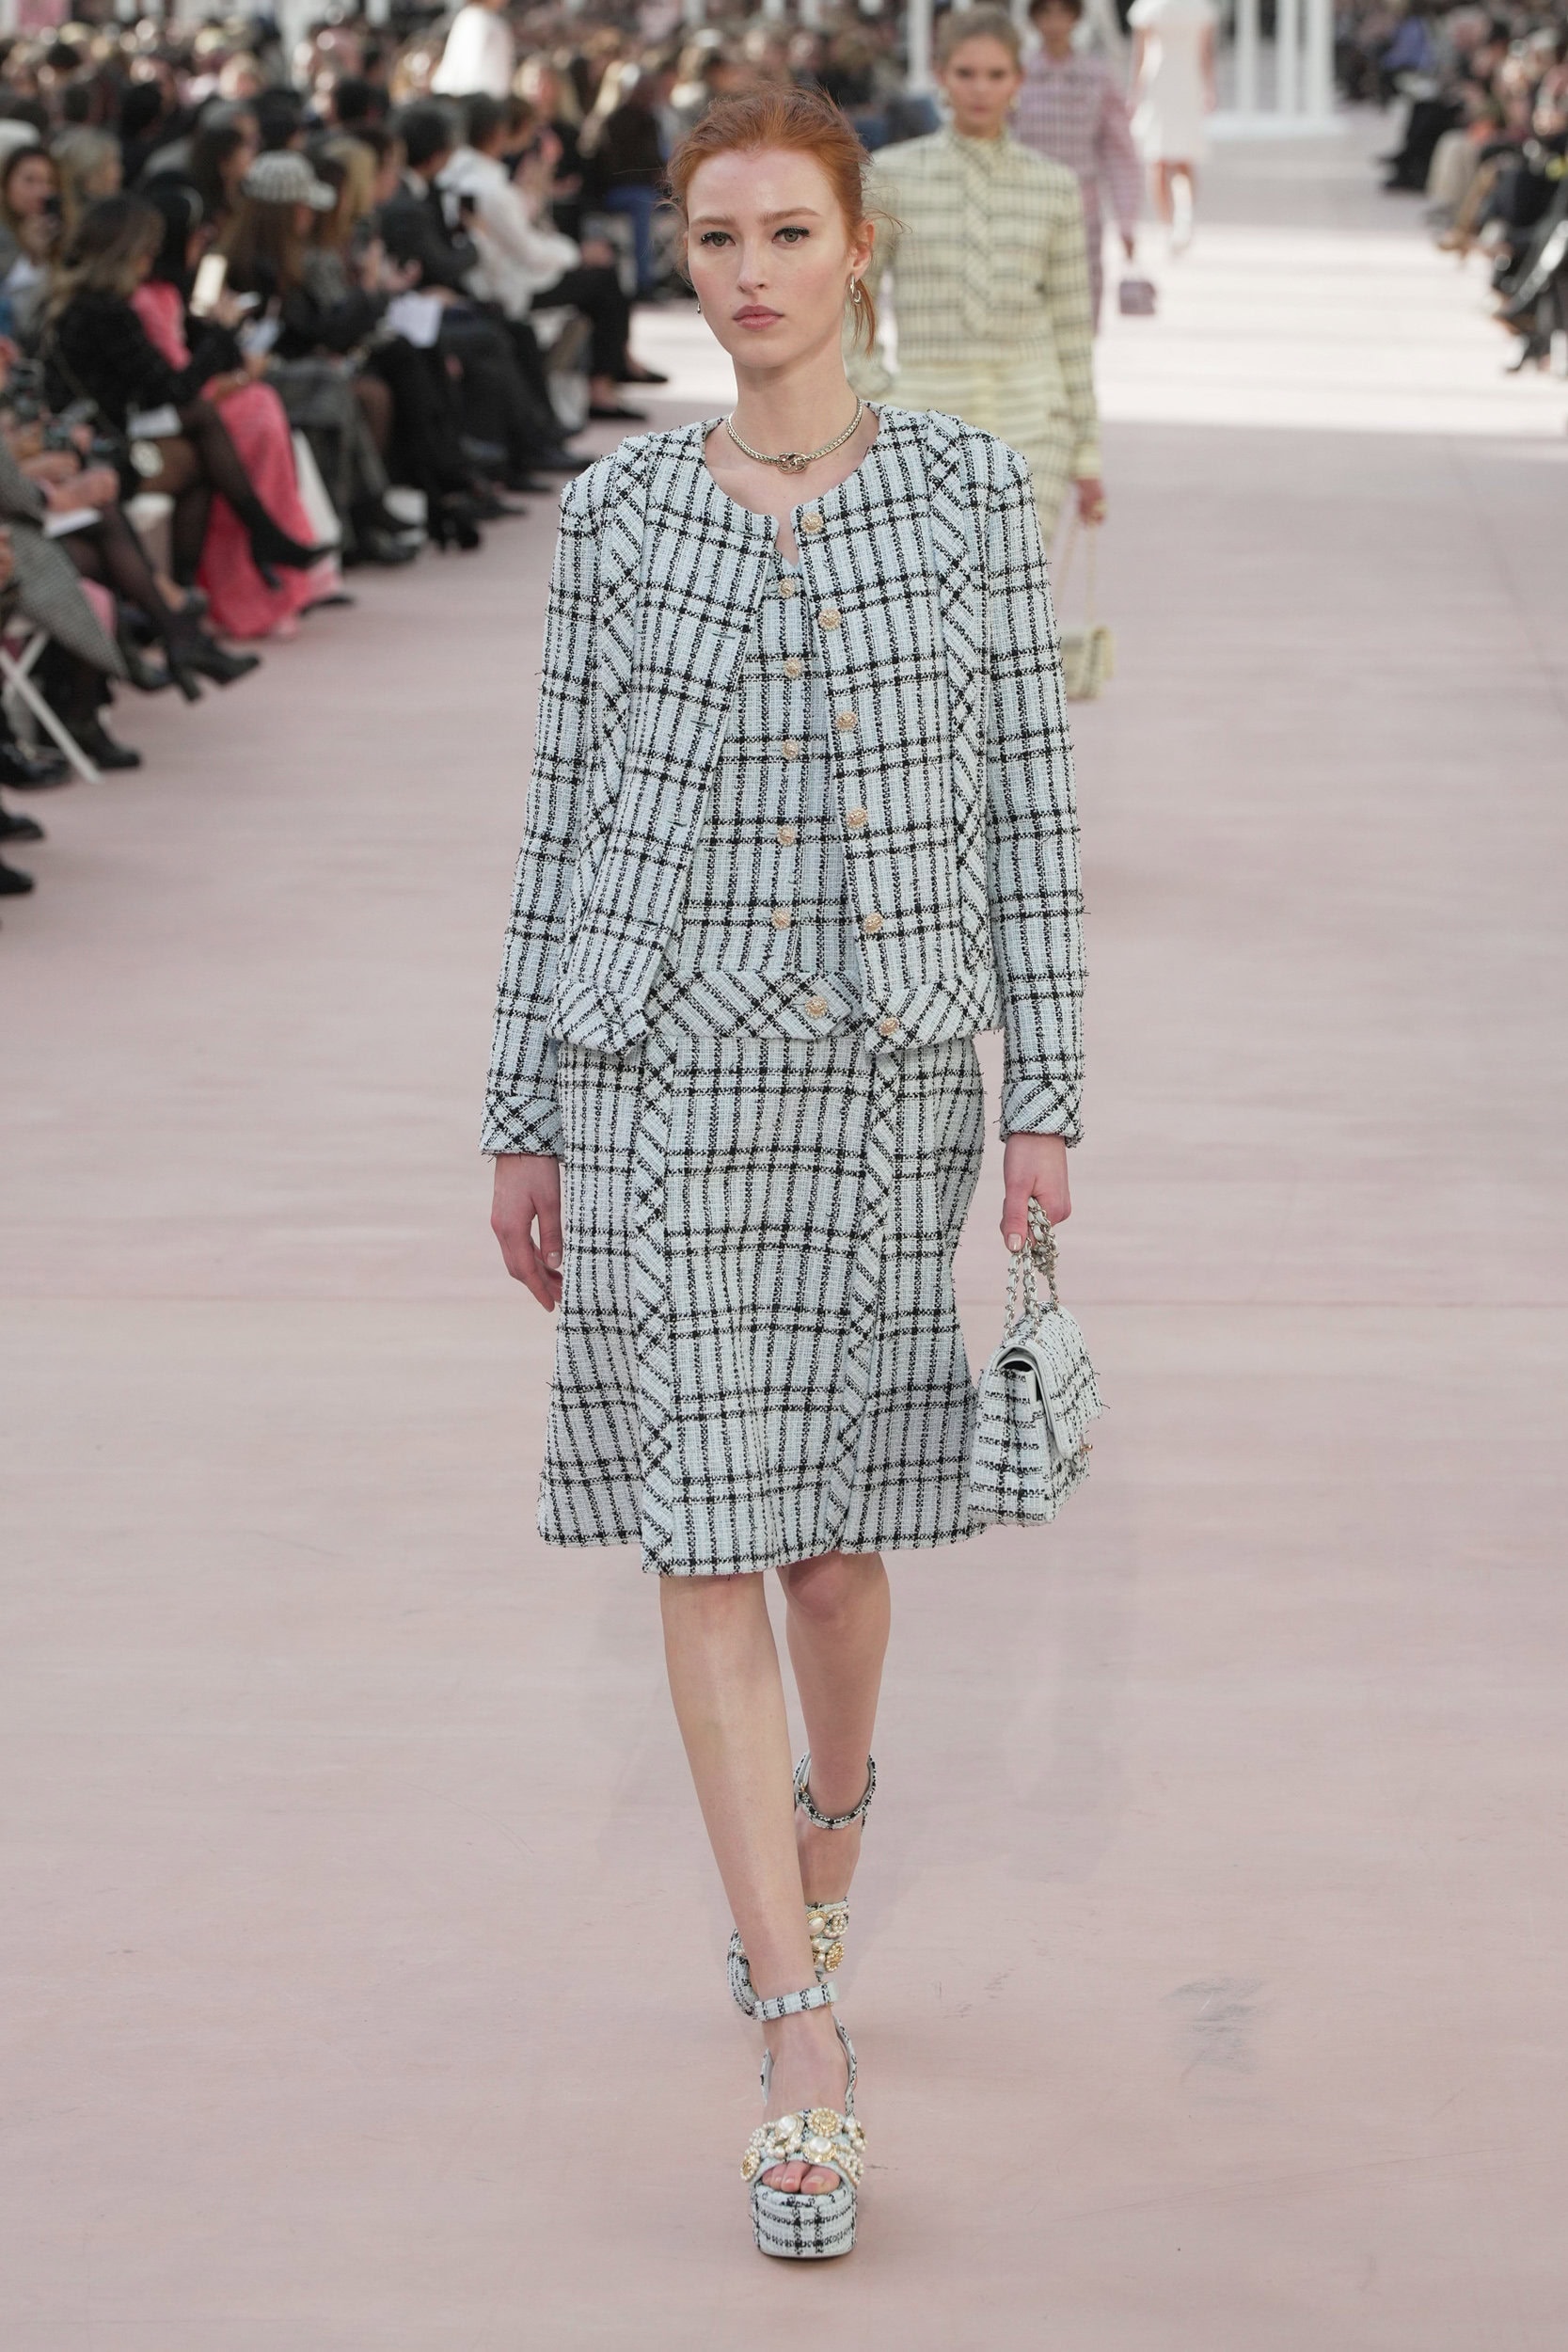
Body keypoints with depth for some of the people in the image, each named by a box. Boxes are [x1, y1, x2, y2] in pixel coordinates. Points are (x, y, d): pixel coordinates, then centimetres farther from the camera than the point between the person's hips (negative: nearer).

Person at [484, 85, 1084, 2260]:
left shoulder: (973, 493, 2)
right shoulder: (619, 513, 3)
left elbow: (1029, 807, 2)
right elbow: (564, 826, 7)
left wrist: (1047, 1100, -2)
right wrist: (524, 1123, 6)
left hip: (892, 1068, 0)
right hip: (663, 1064, 0)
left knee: (832, 1530, 8)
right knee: (704, 1532, -7)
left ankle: (830, 1810, 42)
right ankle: (808, 2046, -4)